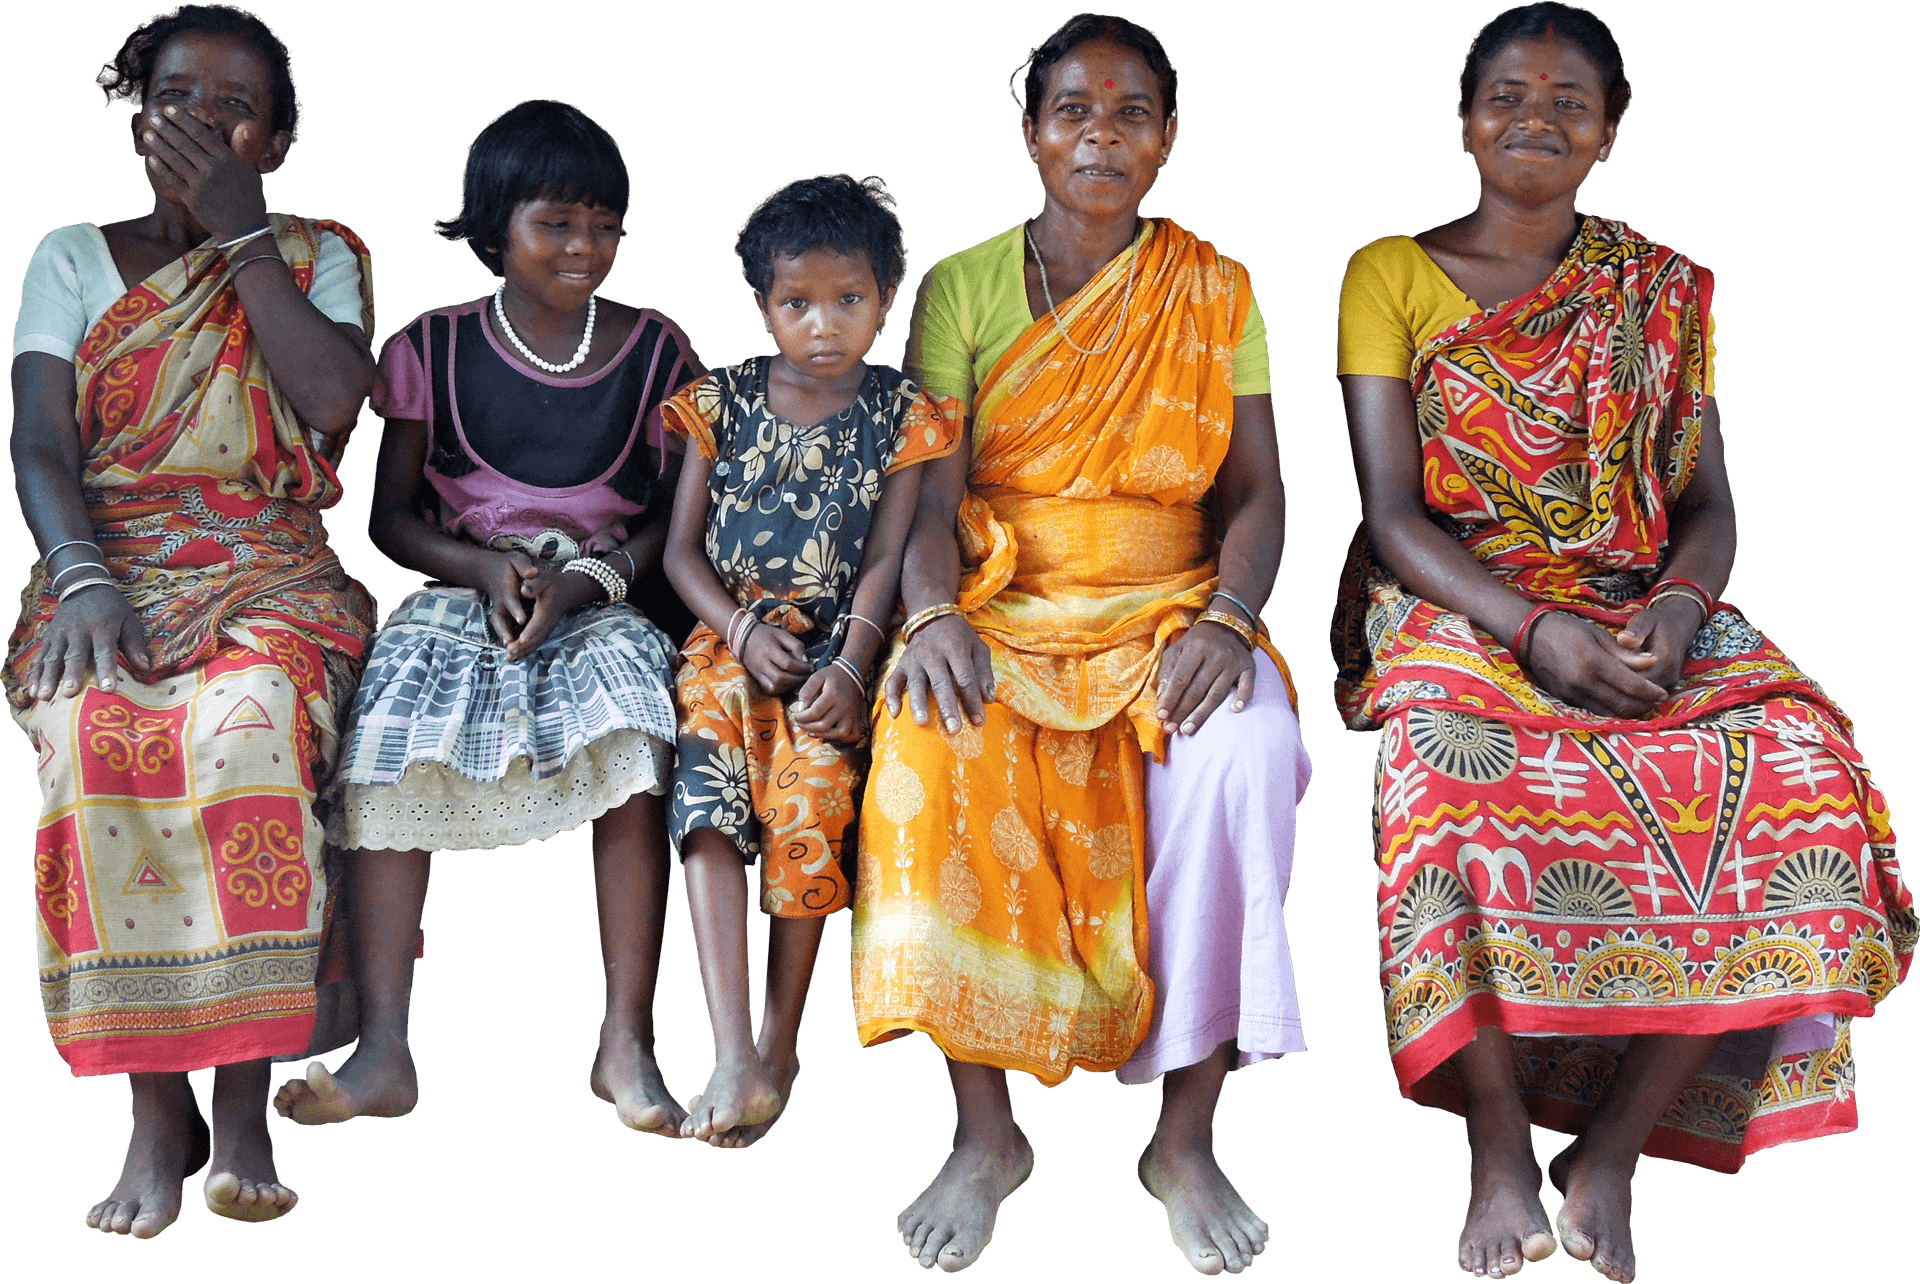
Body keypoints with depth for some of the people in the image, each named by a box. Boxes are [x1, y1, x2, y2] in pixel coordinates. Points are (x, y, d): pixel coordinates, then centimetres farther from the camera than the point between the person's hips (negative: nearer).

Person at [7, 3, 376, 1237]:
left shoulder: (317, 257, 14)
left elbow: (334, 402, -7)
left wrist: (240, 229, -4)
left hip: (270, 577, -1)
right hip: (110, 571, 1)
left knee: (248, 719, -37)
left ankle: (244, 1102, -31)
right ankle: (158, 1109, -29)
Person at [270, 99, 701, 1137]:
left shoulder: (654, 353, 8)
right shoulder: (436, 350, 8)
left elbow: (676, 517, 7)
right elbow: (391, 515, 10)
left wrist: (590, 577, -12)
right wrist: (485, 567, -10)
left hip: (603, 597, 0)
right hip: (463, 588, 1)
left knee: (631, 727, -35)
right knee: (401, 677, -33)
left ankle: (626, 1043, -32)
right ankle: (383, 1048, -35)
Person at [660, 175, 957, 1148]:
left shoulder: (901, 416, 5)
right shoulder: (724, 401, 8)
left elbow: (885, 560, -1)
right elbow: (682, 547, 7)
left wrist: (849, 668, -17)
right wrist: (742, 631, -10)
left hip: (834, 645, -1)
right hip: (730, 639, 1)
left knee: (811, 780, -29)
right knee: (706, 784, -26)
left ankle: (781, 1039, -16)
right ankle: (733, 1057, -34)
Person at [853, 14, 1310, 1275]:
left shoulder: (1214, 290, 10)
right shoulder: (962, 286, 7)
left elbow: (1256, 492, 4)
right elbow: (929, 487, -2)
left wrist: (1226, 616, -16)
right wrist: (932, 613, -22)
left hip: (1168, 613, 1)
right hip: (1003, 610, 0)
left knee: (1244, 751, -34)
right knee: (938, 747, -35)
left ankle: (1187, 1138, -20)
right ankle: (988, 1133, -20)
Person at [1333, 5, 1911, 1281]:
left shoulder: (1664, 291, 15)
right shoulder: (1391, 276, 6)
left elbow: (1709, 504, 10)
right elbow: (1393, 512, -4)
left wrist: (1678, 606, -15)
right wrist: (1535, 631, -20)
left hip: (1639, 612, 3)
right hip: (1452, 607, -3)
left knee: (1801, 765, -29)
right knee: (1460, 766, -39)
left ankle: (1612, 1151, -21)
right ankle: (1501, 1150, -25)